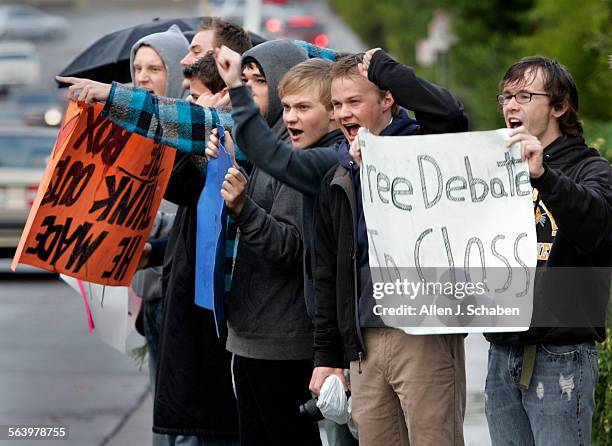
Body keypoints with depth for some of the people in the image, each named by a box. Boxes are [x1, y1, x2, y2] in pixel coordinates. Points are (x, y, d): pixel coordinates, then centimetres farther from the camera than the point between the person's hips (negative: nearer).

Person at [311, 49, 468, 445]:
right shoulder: (338, 182, 17)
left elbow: (449, 114, -25)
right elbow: (328, 276, 19)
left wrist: (381, 66, -13)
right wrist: (326, 355, 14)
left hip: (426, 336, -6)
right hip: (364, 342, 6)